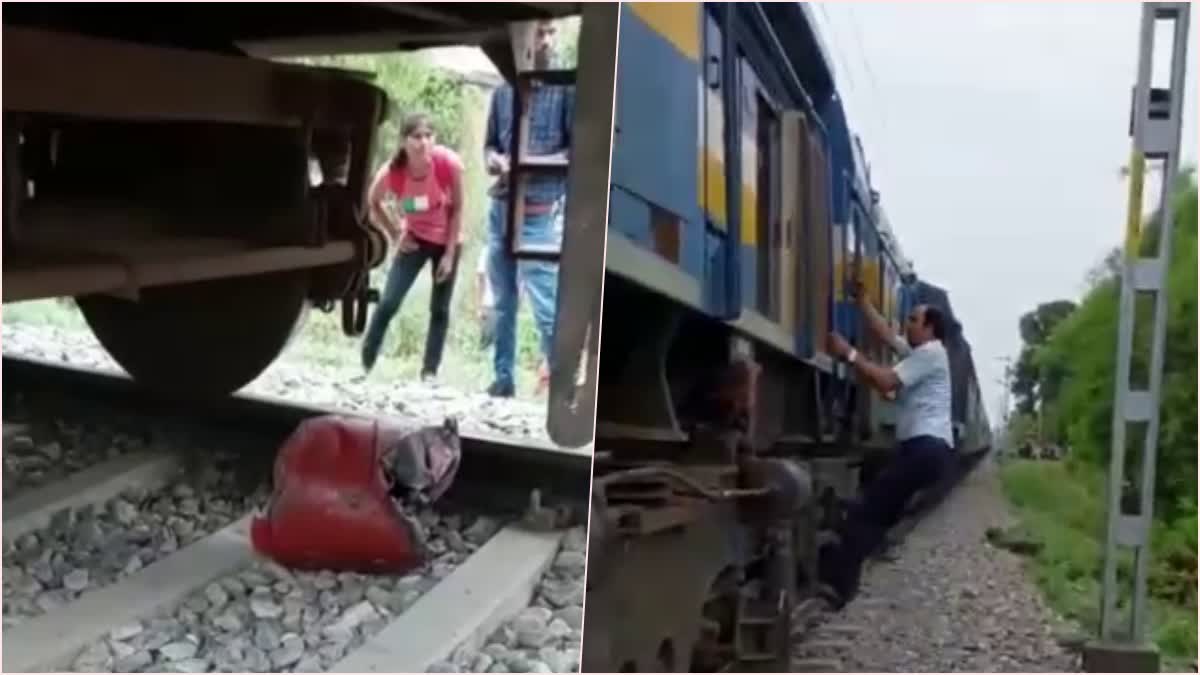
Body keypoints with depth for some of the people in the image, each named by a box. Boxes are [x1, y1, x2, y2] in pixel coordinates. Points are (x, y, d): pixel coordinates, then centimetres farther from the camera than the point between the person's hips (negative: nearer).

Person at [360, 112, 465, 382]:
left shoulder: (449, 163, -28)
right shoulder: (391, 172, -25)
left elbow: (457, 209, -15)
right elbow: (373, 203, -2)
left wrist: (449, 253, -14)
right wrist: (395, 233, -7)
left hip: (447, 240, 0)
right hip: (414, 238, 0)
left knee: (440, 309, 1)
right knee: (388, 302, -7)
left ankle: (430, 372, 8)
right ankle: (365, 363, 7)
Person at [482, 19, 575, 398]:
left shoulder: (566, 89, -1)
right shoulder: (503, 92, 12)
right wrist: (495, 160, -5)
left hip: (539, 212, -5)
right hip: (500, 207, 5)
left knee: (545, 305, -11)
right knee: (502, 302, 10)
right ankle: (503, 377, 19)